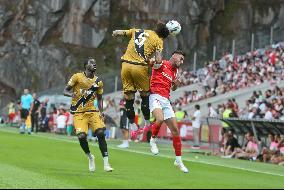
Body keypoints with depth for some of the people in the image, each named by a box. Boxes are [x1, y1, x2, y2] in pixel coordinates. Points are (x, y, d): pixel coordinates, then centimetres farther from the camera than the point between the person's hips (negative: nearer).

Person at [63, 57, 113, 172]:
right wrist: (71, 94, -23)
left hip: (92, 111, 3)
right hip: (78, 112, -3)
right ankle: (90, 157, 13)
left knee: (101, 133, -14)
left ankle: (106, 163, -9)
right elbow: (65, 91, 0)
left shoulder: (98, 82, 7)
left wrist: (101, 112, 2)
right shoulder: (77, 77, -4)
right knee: (81, 136, -17)